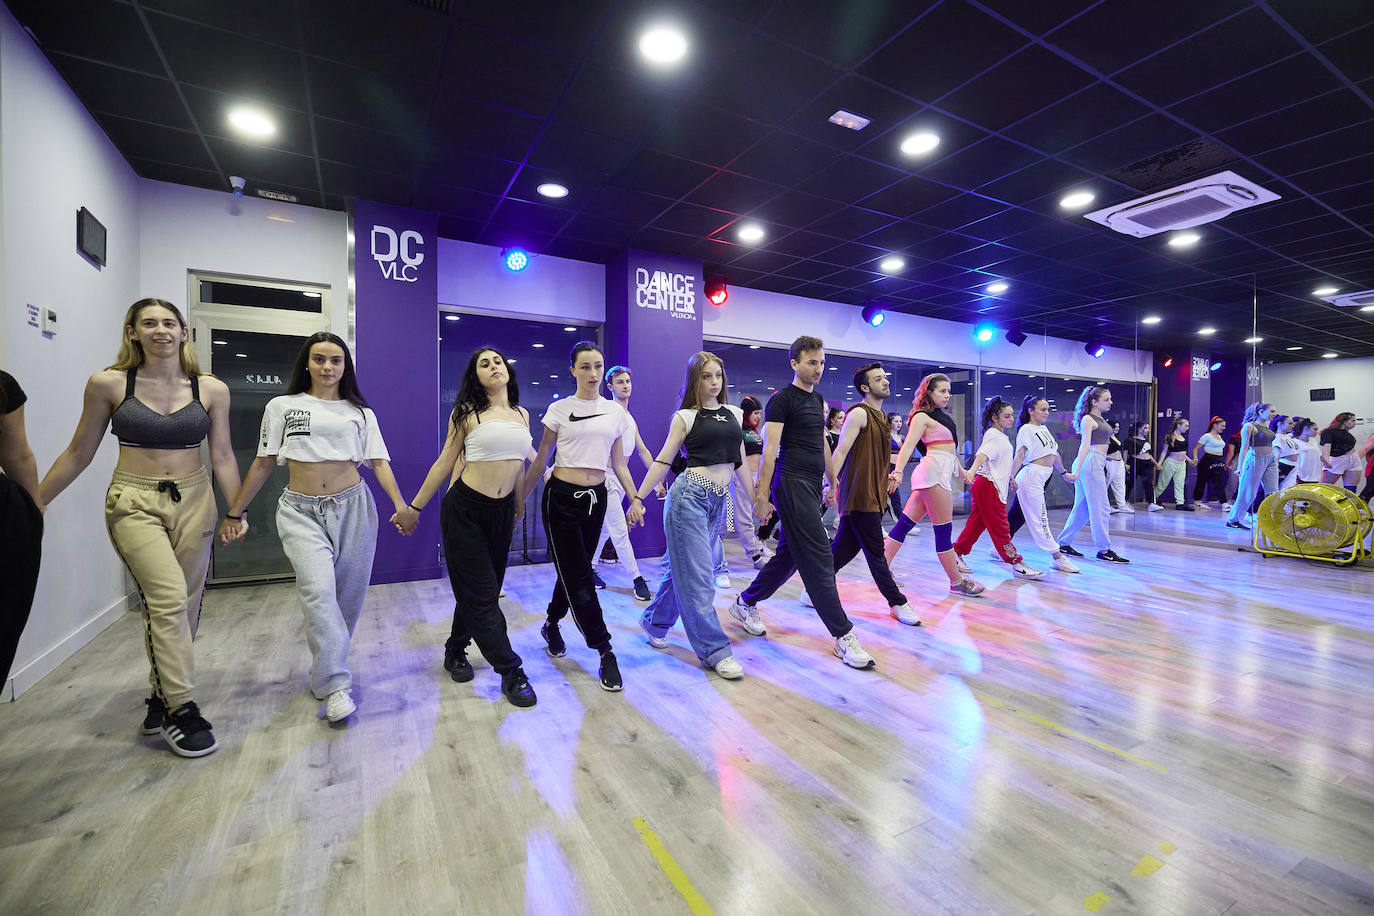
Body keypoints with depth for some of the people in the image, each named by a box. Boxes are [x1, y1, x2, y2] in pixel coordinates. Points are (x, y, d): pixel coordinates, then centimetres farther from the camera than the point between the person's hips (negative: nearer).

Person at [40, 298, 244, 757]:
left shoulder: (212, 389, 1)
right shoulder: (108, 384, -1)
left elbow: (222, 456, 5)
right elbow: (78, 454, 8)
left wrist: (236, 512, 2)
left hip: (193, 501, 2)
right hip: (134, 502, -2)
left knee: (181, 606, 6)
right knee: (169, 597, -16)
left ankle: (161, 699, 25)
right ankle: (180, 709, -5)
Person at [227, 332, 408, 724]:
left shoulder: (359, 411, 10)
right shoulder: (282, 406, 10)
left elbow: (379, 461, 2)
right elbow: (263, 464, 13)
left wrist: (401, 505, -12)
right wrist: (234, 511, 10)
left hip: (352, 506, 1)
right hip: (301, 510, -1)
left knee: (348, 594, 4)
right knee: (318, 589, -18)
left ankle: (324, 672, 25)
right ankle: (336, 685, -11)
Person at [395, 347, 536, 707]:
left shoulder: (522, 414, 9)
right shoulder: (466, 413, -3)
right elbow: (444, 464, 1)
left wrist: (518, 507, 23)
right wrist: (413, 508, 3)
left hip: (502, 512, 5)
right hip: (465, 509, -4)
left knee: (481, 590, 14)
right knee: (481, 593, -1)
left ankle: (455, 651, 37)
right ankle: (511, 671, 9)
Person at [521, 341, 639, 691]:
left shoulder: (615, 411, 7)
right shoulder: (560, 409, -1)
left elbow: (619, 463, 11)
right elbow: (540, 459, 3)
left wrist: (635, 498, 0)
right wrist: (519, 500, 2)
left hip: (596, 498, 4)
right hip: (562, 496, -3)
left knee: (573, 571, 13)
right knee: (579, 577, -4)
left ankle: (551, 626, 39)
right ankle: (605, 654, 5)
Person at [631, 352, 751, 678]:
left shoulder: (734, 414, 14)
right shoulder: (685, 417, -1)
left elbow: (739, 462, 19)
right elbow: (662, 461, -2)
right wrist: (638, 498, -6)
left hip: (719, 501, 6)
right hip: (689, 495, -6)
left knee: (682, 567, 15)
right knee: (697, 575, -3)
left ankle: (655, 621, 35)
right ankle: (715, 650, 7)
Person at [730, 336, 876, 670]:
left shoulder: (818, 400, 19)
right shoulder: (782, 400, -7)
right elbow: (769, 449, -13)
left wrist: (832, 482, 25)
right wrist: (762, 495, -17)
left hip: (812, 485, 9)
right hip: (791, 483, -9)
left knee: (790, 554, 13)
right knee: (818, 559, -8)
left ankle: (745, 604, 30)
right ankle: (843, 636, -1)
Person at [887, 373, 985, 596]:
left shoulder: (941, 416, 22)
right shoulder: (922, 417, -5)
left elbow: (948, 448, 32)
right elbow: (908, 446, -18)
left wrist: (961, 470, 41)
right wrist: (898, 471, -32)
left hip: (940, 473, 9)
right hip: (934, 471, -9)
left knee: (904, 523, 6)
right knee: (944, 531, -1)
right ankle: (957, 582, 7)